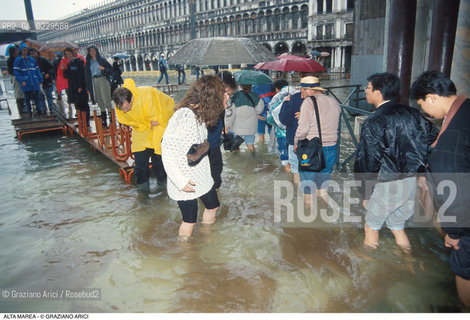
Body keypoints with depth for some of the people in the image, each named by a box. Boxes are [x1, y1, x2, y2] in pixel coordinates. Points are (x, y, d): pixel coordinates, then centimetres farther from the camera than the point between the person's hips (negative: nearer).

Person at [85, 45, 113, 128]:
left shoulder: (102, 60, 2)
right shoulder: (88, 62, 13)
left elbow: (111, 69, 1)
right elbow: (87, 75, 13)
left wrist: (103, 69, -19)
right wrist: (88, 88, 8)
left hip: (103, 80, -4)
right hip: (94, 82, 4)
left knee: (106, 100, -11)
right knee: (100, 102, 6)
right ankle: (104, 121, 11)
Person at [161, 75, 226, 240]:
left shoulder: (199, 114, 2)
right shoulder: (183, 116, -27)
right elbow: (167, 150, -26)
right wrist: (180, 181, -25)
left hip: (201, 175, 9)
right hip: (186, 181, -9)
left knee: (213, 206, 23)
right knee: (189, 221, 5)